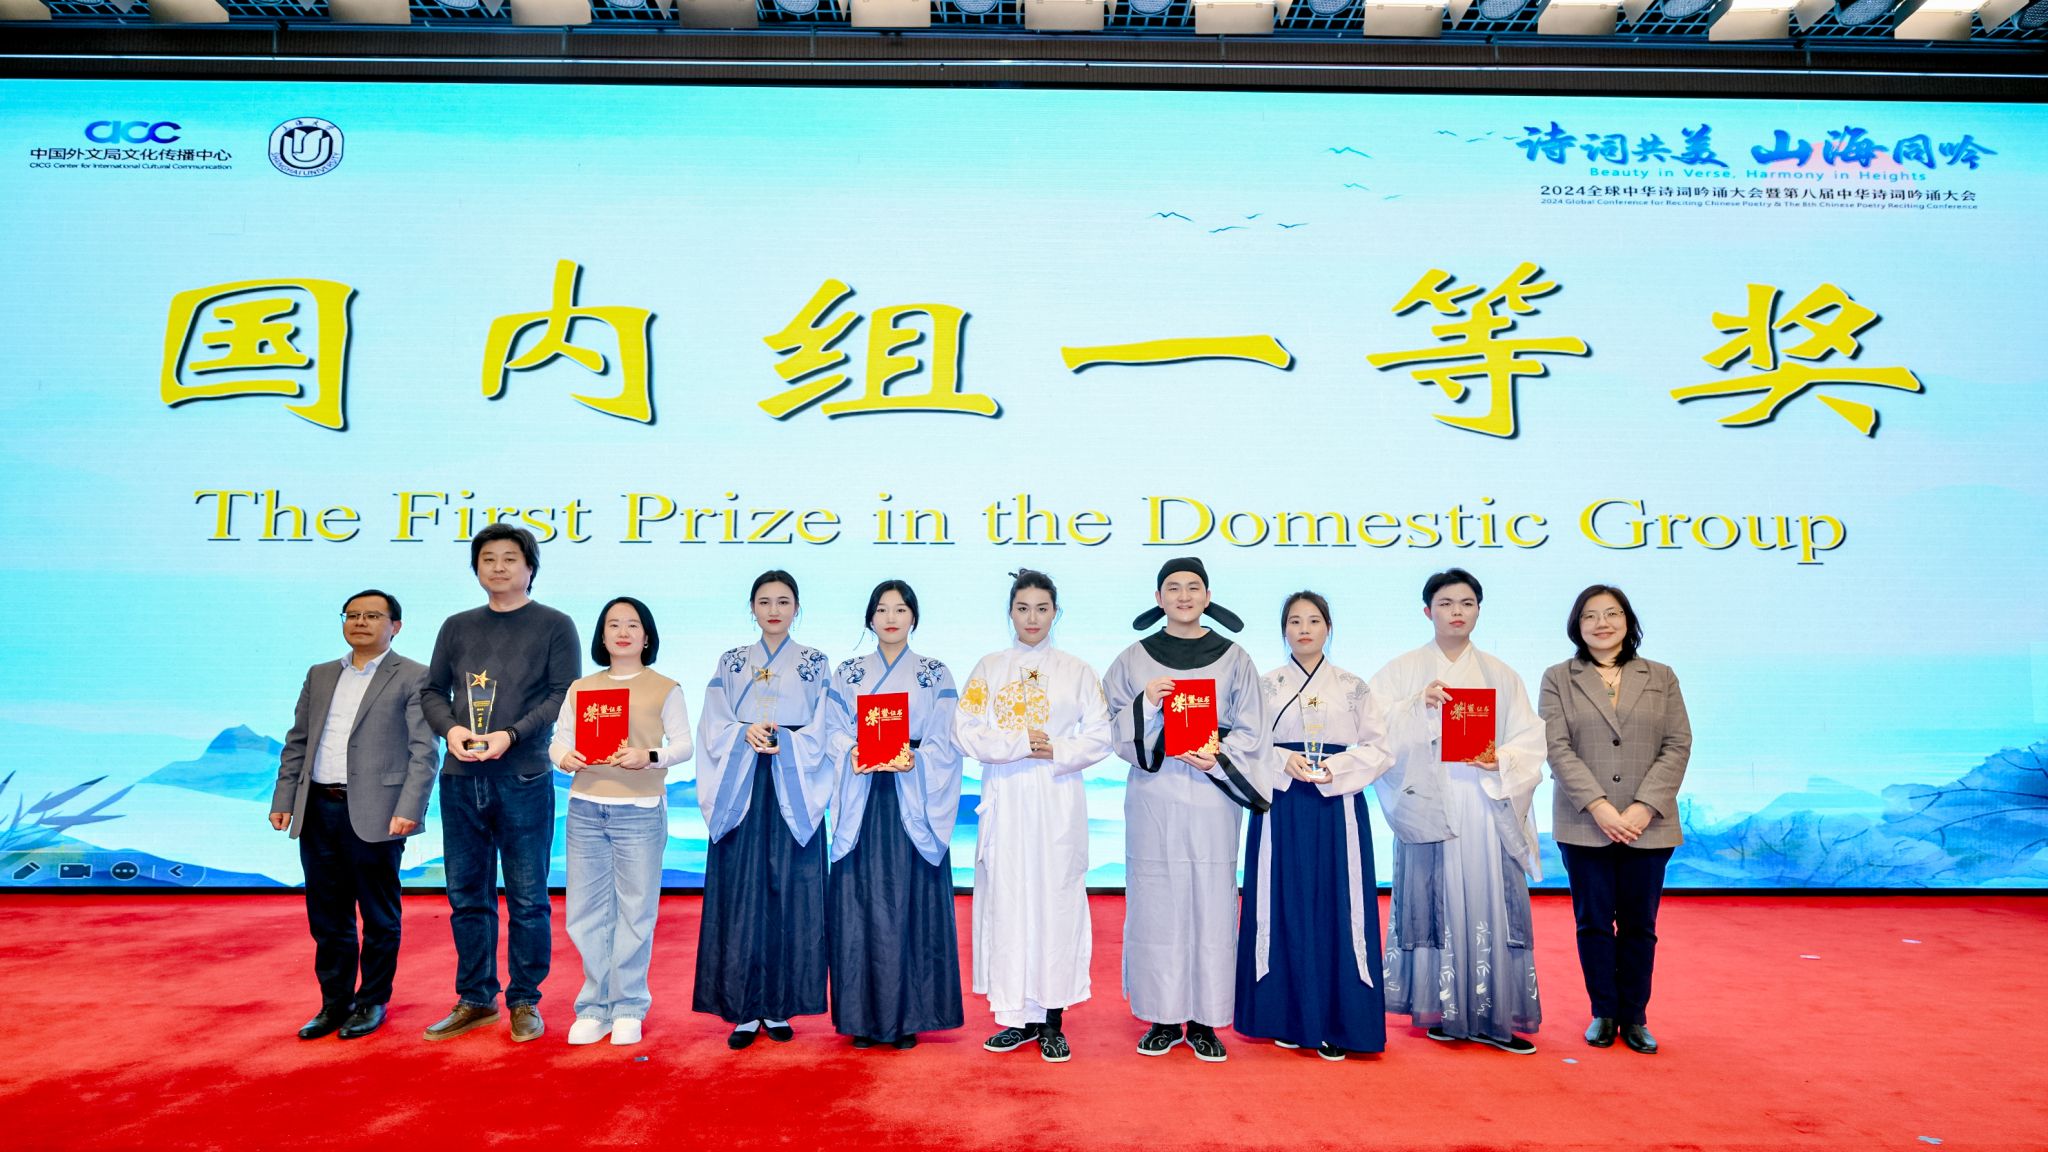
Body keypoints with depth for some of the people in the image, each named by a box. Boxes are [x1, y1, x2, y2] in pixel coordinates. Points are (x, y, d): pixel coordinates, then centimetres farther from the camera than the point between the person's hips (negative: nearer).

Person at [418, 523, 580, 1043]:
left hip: (524, 780, -4)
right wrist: (450, 728, -8)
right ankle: (475, 999, 22)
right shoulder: (457, 627, 14)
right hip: (461, 780, 4)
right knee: (467, 896, 11)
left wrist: (511, 735, -17)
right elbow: (432, 690, 12)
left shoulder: (554, 626, 2)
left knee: (527, 898, 2)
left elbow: (563, 695, -5)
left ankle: (524, 1001, 14)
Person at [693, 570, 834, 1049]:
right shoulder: (730, 663, 12)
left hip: (792, 793, -1)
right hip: (740, 793, 1)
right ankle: (744, 1010, 7)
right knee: (741, 897, -1)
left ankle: (779, 1008, 9)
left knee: (790, 895, 0)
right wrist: (745, 734, -16)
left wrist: (782, 741, -16)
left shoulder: (815, 664, 8)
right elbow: (713, 727, 4)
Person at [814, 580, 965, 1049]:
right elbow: (832, 732, 4)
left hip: (913, 803, -1)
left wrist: (914, 760, -17)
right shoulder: (848, 674, 11)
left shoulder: (935, 675, 7)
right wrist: (852, 754, -16)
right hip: (861, 803, 1)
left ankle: (908, 1016, 8)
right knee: (860, 903, 1)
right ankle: (862, 1016, 9)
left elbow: (945, 742, 0)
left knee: (911, 903, -1)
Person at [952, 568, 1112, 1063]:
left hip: (1059, 802, -1)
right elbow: (966, 731, 0)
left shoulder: (1077, 672, 8)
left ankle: (1053, 1021, 5)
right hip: (1006, 801, 1)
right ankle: (1018, 1016, 10)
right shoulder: (989, 668, 10)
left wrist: (1057, 752, -12)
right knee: (1006, 901, 0)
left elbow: (1099, 738, 2)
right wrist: (1020, 744, -10)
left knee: (1057, 900, -3)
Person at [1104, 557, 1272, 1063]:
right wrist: (1145, 706, -13)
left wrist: (1218, 756, -12)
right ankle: (1163, 1018, 13)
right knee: (1156, 905, 1)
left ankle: (1203, 1021, 12)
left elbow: (1251, 732, 6)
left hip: (1212, 798, 0)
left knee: (1211, 903, 1)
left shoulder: (1234, 659, 7)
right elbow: (1114, 730, 5)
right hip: (1152, 797, 0)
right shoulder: (1134, 659, 7)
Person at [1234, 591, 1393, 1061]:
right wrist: (1283, 761, -14)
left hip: (1338, 809, 0)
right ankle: (1289, 1018, 13)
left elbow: (1379, 749, 3)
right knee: (1286, 910, 2)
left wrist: (1337, 766, -13)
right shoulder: (1265, 686, 7)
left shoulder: (1352, 687, 7)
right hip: (1281, 809, 0)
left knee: (1338, 910, -2)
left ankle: (1336, 1023, 6)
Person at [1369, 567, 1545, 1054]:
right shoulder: (1403, 670, 7)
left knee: (1490, 901, -2)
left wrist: (1502, 760, -12)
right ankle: (1441, 1010, 8)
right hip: (1427, 806, -2)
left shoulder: (1500, 675, 14)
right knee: (1436, 901, -3)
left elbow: (1531, 741, 8)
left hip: (1488, 807, 2)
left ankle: (1493, 1015, 5)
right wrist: (1419, 703, -17)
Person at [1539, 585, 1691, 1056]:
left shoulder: (1661, 677, 8)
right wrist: (1600, 807, -16)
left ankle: (1635, 1017, 20)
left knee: (1639, 925, 8)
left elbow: (1678, 745, 1)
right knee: (1594, 923, 6)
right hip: (1584, 826, -1)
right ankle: (1603, 1013, 19)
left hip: (1648, 826, 1)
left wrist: (1644, 809, -11)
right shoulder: (1558, 679, 4)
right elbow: (1557, 748, -5)